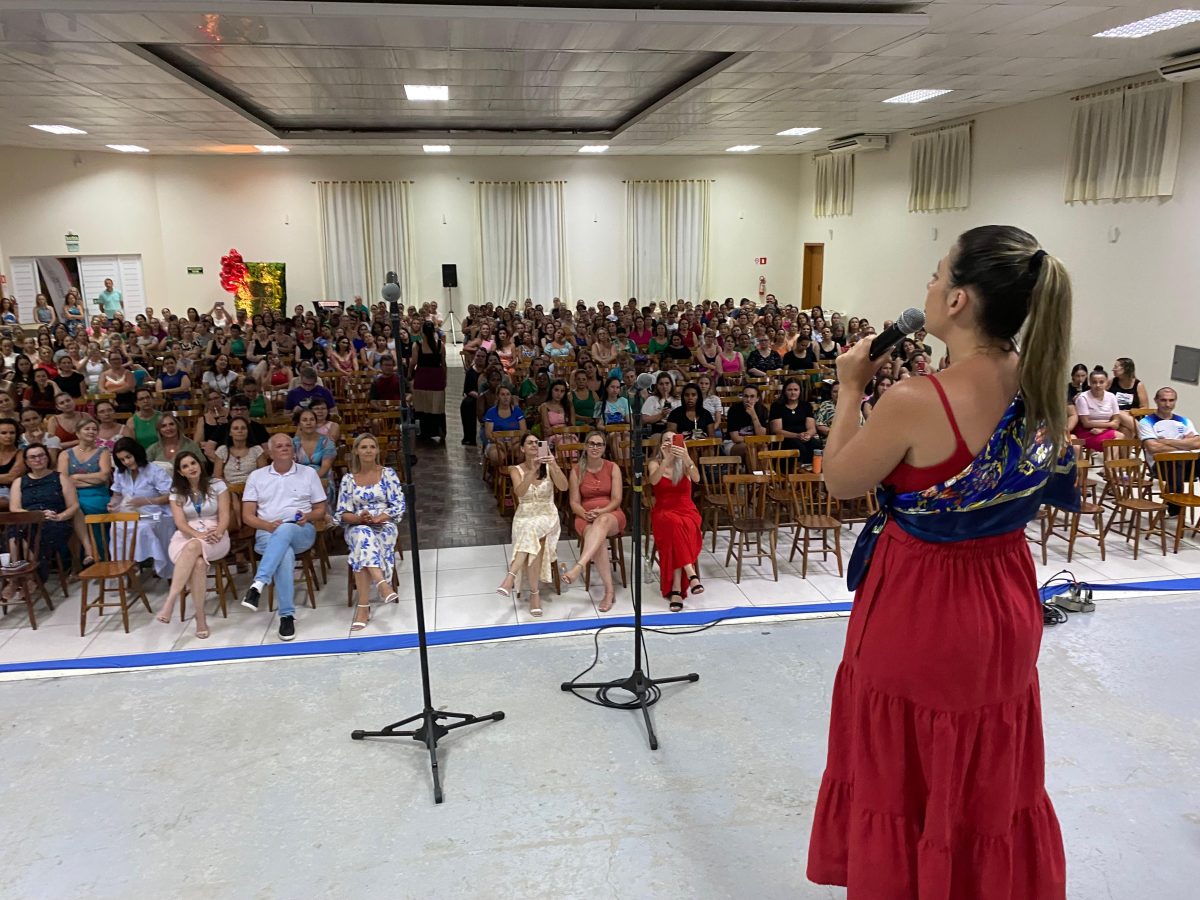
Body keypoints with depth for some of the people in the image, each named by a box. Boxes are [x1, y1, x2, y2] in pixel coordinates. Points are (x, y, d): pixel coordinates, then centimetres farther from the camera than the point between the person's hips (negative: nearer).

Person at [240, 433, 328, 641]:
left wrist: (308, 516, -10)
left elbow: (321, 511, 14)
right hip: (268, 533, 0)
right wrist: (268, 525, -12)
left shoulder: (308, 473, 14)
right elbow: (247, 516, 8)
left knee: (284, 530, -39)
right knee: (285, 554, -36)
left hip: (302, 532, 0)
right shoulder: (257, 476, 14)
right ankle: (287, 615, -35)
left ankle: (258, 584, -47)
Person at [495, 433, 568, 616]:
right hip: (524, 516, 0)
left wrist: (554, 465, -26)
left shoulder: (549, 467, 5)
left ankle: (512, 575, -39)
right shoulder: (516, 470, 4)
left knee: (532, 530, -35)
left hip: (547, 515, 0)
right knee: (531, 534, -33)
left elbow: (564, 487, -12)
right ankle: (535, 592, -31)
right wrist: (532, 470, -28)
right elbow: (519, 492, -16)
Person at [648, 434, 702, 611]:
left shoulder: (684, 464, 6)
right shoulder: (655, 463, 5)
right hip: (663, 512, -1)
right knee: (673, 523, -37)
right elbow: (653, 481, -18)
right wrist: (666, 460, -30)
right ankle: (691, 574, -43)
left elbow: (696, 478, -17)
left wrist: (687, 459, -34)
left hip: (686, 510, 1)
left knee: (678, 530, -34)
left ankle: (676, 588, -37)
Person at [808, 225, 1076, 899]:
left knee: (907, 774, 17)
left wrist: (852, 389, -5)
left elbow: (839, 481, -13)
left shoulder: (916, 402, -29)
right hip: (1005, 606, 6)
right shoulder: (1041, 388, -9)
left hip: (918, 611, -6)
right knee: (988, 776, 26)